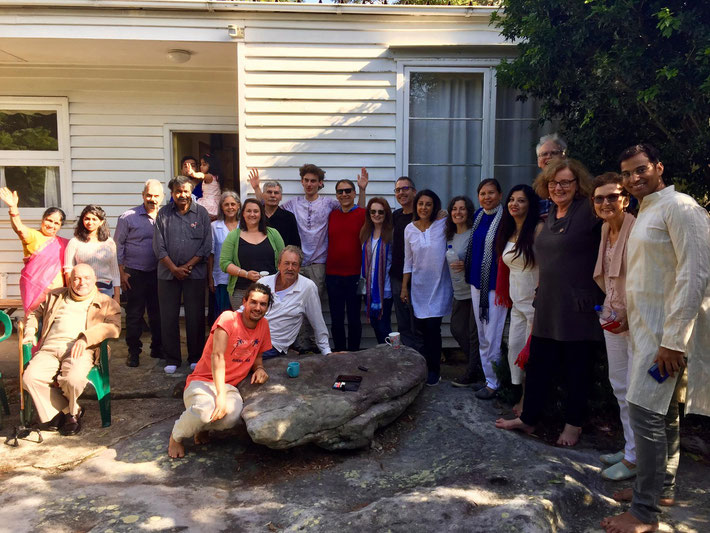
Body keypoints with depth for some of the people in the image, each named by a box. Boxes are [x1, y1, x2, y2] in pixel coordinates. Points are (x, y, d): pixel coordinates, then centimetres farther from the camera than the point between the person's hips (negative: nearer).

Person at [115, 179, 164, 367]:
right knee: (134, 314, 3)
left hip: (158, 273, 3)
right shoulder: (128, 217, -3)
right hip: (134, 274, -2)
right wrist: (121, 272, -5)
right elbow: (118, 246, 0)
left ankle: (157, 348, 24)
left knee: (157, 313, 11)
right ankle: (133, 351, 14)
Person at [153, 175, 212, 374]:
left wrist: (187, 266, -8)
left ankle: (195, 358, 16)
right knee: (168, 317, 4)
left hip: (195, 273, -1)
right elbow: (159, 246, 2)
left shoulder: (201, 213, 3)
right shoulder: (163, 213, 5)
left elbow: (207, 245, 0)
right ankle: (172, 360, 16)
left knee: (195, 317, 3)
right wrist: (174, 268, -8)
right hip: (168, 274, 1)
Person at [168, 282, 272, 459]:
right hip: (202, 381, -4)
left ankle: (203, 427, 6)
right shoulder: (228, 318, -12)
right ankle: (176, 436, -1)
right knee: (205, 410, -38)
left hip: (229, 386, 4)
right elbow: (217, 356, -22)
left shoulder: (263, 325, 6)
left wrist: (259, 368, -5)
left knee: (232, 416, -32)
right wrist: (220, 395, -30)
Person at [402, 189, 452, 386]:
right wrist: (404, 287, 8)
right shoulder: (410, 229, 4)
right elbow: (408, 260, 9)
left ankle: (433, 370, 12)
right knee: (420, 326, 7)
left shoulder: (443, 225, -6)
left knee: (432, 327, -6)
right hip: (418, 286, 3)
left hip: (439, 285, -3)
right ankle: (425, 365, 28)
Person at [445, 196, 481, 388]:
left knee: (474, 332, -1)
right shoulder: (450, 236, 12)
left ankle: (471, 374, 11)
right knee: (457, 329, 11)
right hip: (460, 292, 8)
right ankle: (477, 364, 27)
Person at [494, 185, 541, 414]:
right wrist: (504, 293, 17)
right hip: (517, 302, 7)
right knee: (514, 347, 7)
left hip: (535, 300, -7)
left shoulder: (539, 229, -13)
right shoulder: (508, 232, 11)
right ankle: (522, 397, 20)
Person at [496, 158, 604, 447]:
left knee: (576, 370, 8)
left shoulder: (589, 211, -9)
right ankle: (528, 418, 27)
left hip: (579, 308, -7)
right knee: (537, 366, 13)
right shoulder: (550, 217, 12)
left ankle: (574, 423, 26)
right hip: (548, 307, 7)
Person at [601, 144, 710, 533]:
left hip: (666, 332, -9)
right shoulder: (644, 214, 16)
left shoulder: (679, 207, -12)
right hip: (647, 328, 9)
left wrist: (674, 338, -22)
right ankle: (661, 488, 29)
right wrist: (625, 315, 16)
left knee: (644, 411, -9)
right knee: (663, 412, 16)